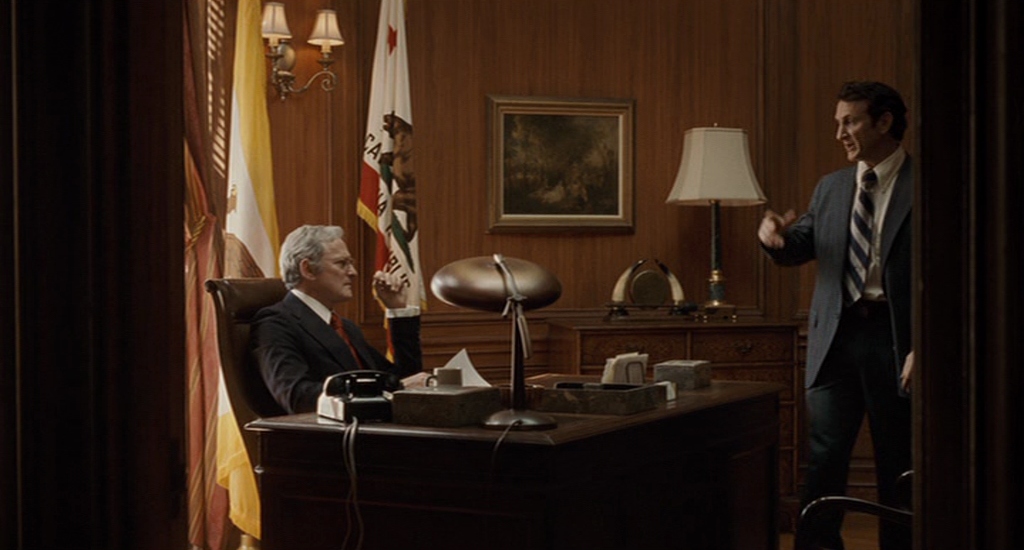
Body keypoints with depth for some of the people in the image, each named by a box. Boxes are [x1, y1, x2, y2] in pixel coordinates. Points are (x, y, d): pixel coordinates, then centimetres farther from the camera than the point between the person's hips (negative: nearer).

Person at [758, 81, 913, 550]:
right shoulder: (830, 188, 14)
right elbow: (799, 249, 17)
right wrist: (776, 235, -7)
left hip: (895, 339, -4)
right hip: (837, 336, 4)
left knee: (898, 467, 7)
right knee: (823, 459, -1)